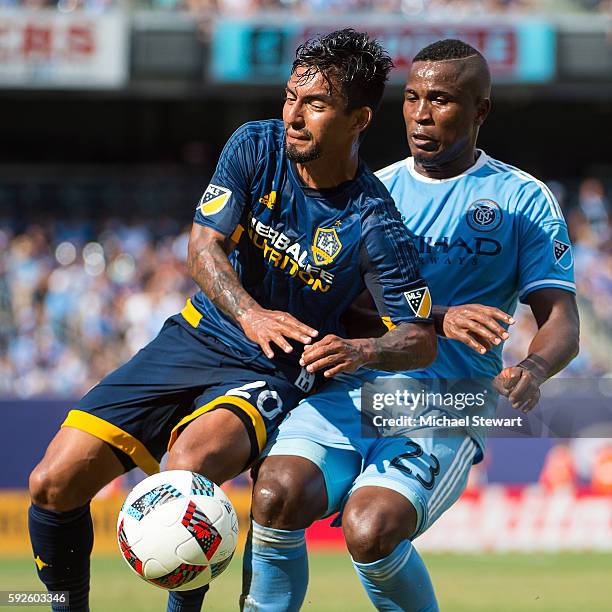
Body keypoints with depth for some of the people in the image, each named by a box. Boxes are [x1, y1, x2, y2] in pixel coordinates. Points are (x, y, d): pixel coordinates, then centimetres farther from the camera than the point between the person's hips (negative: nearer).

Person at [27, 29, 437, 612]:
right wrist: (250, 313, -31)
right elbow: (204, 245, -11)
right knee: (53, 483, -9)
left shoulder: (373, 225, -16)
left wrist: (362, 351, -37)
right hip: (196, 339, 4)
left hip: (273, 374, -4)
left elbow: (421, 339, -14)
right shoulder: (256, 147, -6)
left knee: (187, 469, -37)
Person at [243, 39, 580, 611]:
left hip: (447, 410, -3)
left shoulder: (522, 199, 8)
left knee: (371, 530, -29)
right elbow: (348, 302, 5)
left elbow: (560, 321, 1)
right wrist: (439, 320, -14)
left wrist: (532, 369, -23)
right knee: (277, 495, -27)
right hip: (351, 389, 3)